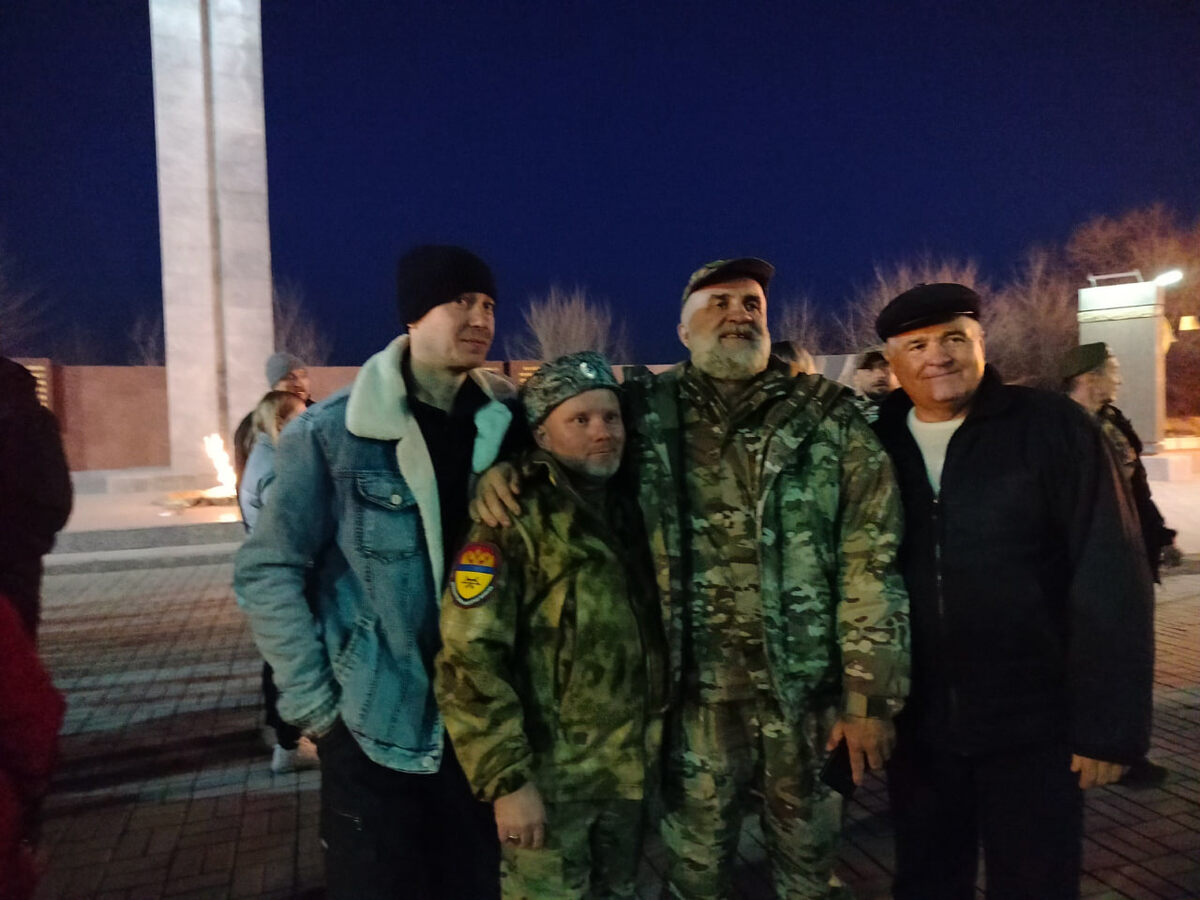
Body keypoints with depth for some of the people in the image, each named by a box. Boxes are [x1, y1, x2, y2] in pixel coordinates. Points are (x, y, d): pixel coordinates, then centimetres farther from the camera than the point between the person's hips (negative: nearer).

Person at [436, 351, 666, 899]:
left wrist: (653, 745, 13)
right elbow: (469, 665, -21)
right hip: (549, 779, -6)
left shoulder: (627, 511, 5)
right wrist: (507, 780, -22)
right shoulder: (515, 525, -17)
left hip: (629, 772, 7)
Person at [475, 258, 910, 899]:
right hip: (697, 686, 0)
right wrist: (500, 457, -11)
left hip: (806, 683, 0)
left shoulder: (830, 416, -3)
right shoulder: (648, 407, -1)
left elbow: (874, 559, -5)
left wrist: (869, 695, -7)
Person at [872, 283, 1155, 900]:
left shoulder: (1052, 427, -9)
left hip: (1032, 727, -2)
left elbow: (1110, 579, -11)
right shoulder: (875, 445, -1)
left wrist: (1107, 723, -12)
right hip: (916, 728, 3)